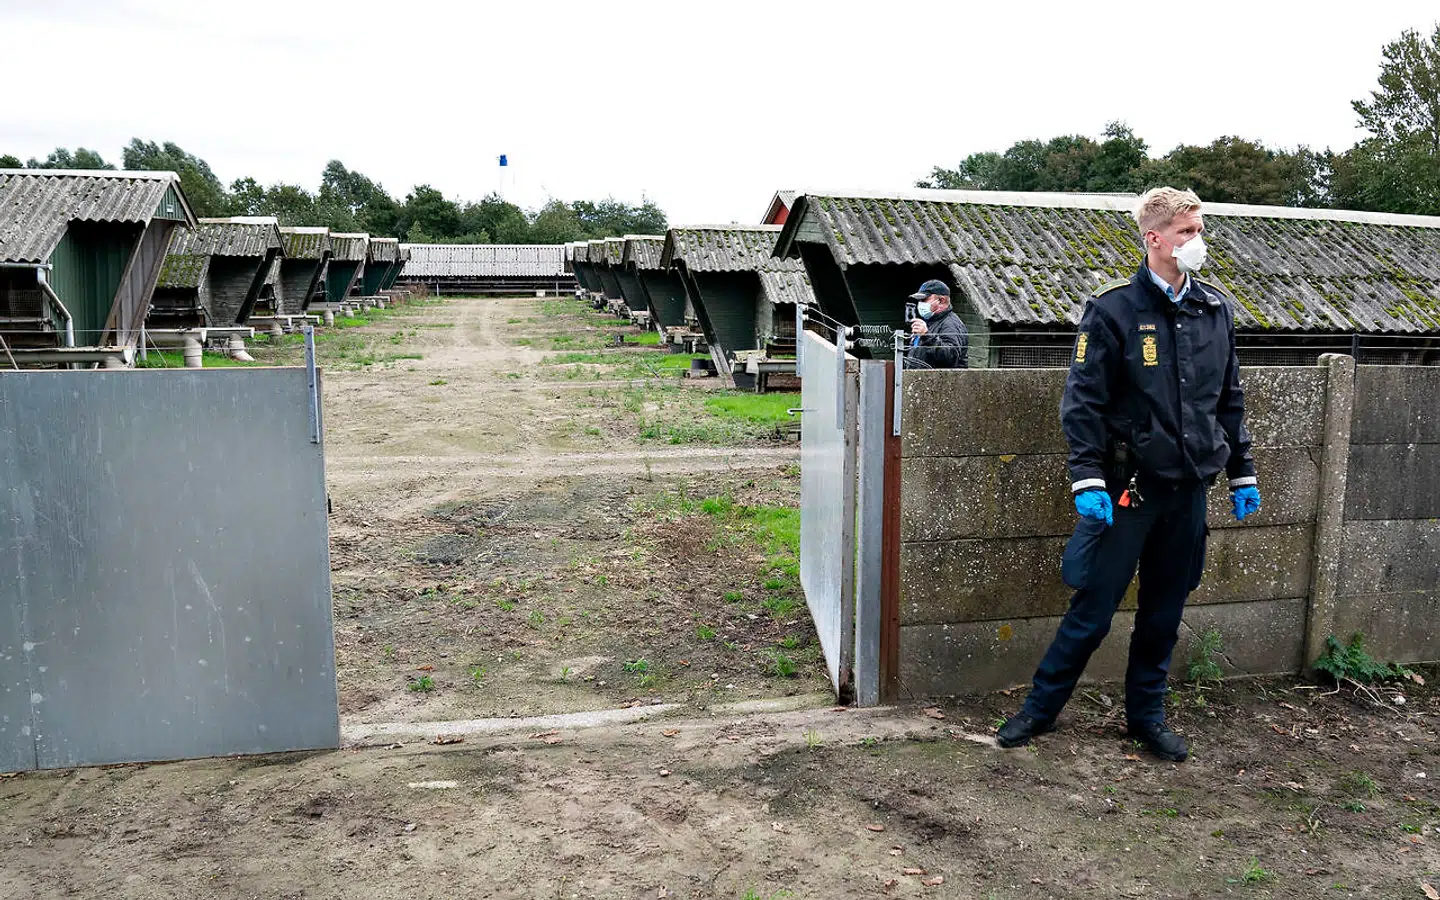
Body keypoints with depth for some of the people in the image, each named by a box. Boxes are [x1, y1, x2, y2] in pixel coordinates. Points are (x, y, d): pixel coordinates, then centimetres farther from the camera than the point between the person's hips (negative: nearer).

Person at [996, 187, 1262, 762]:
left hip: (1189, 488, 5)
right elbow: (1083, 400, -10)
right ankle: (1040, 709, 17)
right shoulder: (1113, 310, -8)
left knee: (1164, 612, 14)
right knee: (1093, 609, 1)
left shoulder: (1217, 309, 9)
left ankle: (1147, 715, 30)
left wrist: (1241, 472, 14)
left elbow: (1229, 398, 16)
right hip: (1129, 487, -5)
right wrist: (1087, 477, -18)